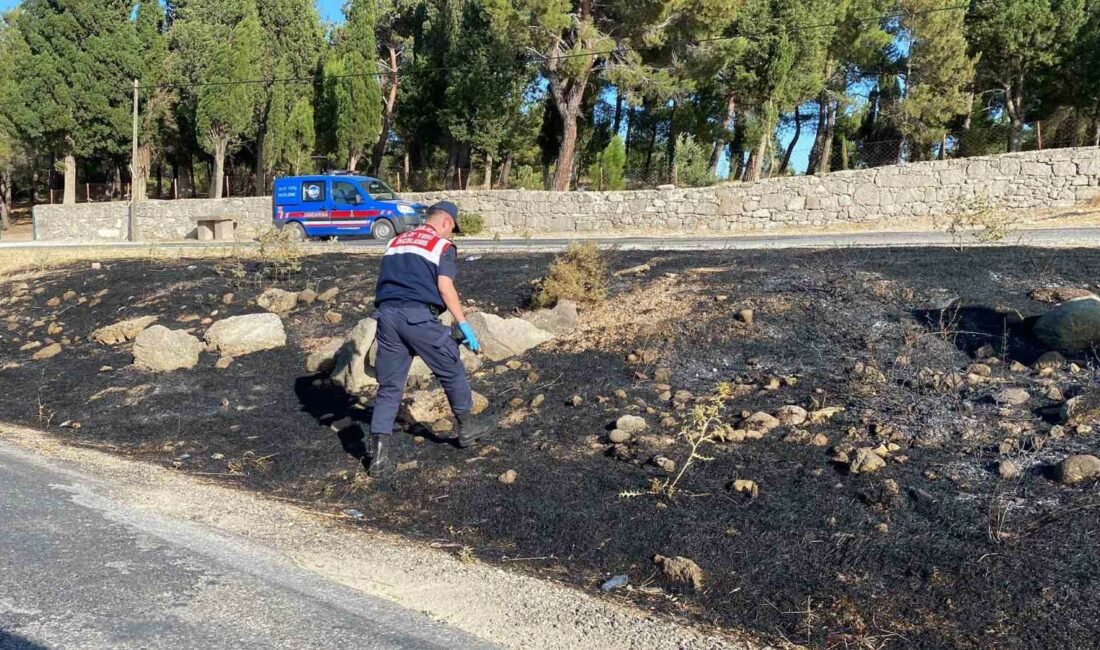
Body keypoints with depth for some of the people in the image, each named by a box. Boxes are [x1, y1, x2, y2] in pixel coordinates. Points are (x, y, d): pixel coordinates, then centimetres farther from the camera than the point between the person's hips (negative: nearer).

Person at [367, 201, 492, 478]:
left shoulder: (396, 241, 24)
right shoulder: (443, 245, 5)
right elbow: (445, 287, -7)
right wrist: (463, 324, -5)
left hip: (386, 313, 6)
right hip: (418, 315, -6)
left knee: (389, 387, 8)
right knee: (451, 370, 15)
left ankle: (379, 454, 2)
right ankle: (466, 426, 31)